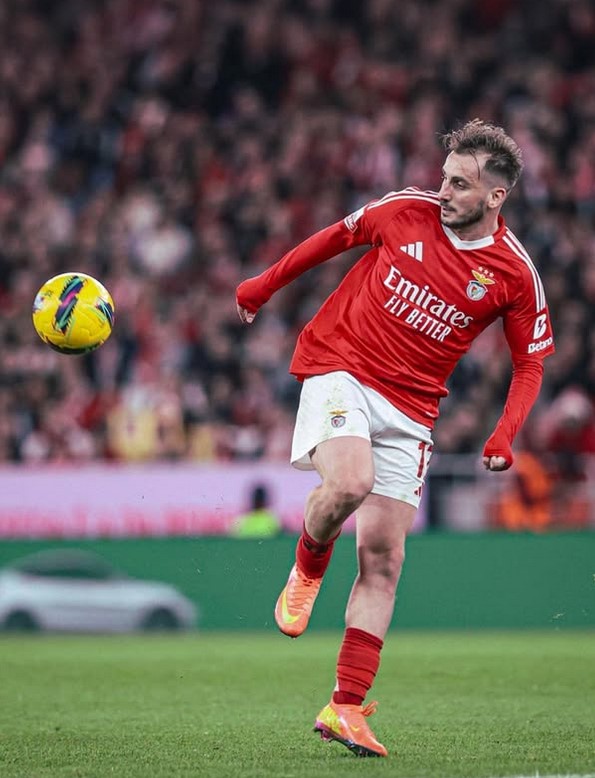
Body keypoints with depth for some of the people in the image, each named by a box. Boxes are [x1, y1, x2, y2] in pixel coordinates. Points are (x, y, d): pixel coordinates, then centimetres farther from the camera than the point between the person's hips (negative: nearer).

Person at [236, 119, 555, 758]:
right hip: (340, 369, -1)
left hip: (410, 406, 1)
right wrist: (264, 284, 20)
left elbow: (530, 363, 5)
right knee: (350, 482, -31)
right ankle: (308, 567, 4)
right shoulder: (406, 211, -4)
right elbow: (336, 237, 14)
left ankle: (346, 708, 3)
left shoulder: (514, 273, -5)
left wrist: (504, 437, -10)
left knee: (382, 559, -2)